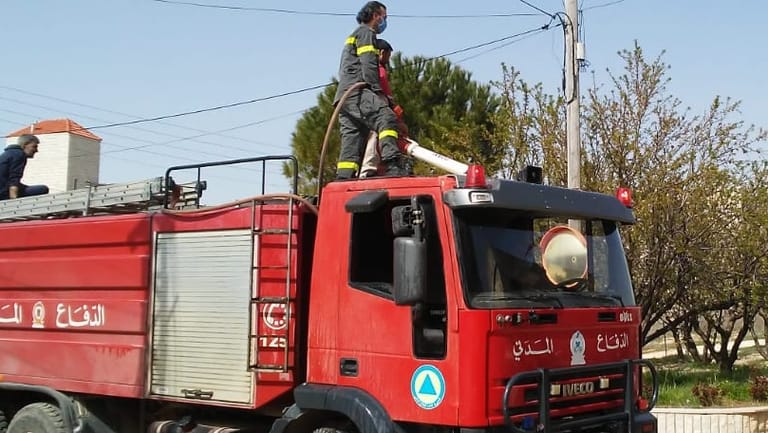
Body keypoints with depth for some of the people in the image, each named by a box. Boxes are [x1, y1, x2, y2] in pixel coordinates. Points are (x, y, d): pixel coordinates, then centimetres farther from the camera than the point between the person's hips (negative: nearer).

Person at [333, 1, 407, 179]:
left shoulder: (354, 37, 37)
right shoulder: (366, 33, 6)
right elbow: (368, 65, -9)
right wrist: (379, 91, -13)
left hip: (344, 97, 11)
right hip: (356, 92, -11)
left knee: (351, 144, 3)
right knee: (386, 118, -29)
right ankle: (393, 167, -47)